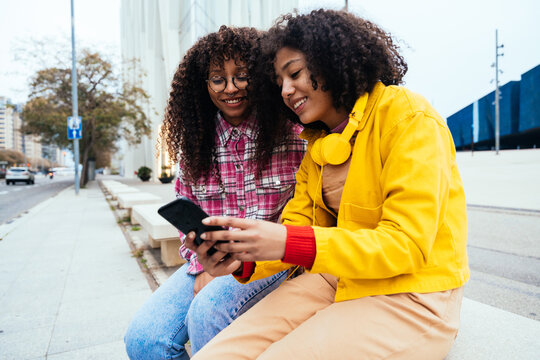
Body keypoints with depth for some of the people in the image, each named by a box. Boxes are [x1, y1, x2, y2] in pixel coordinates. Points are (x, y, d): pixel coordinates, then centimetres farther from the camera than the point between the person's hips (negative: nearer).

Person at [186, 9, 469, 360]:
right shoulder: (318, 141, 11)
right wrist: (241, 259, -16)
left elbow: (406, 245, -18)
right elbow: (296, 226, 4)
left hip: (413, 297, -4)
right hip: (338, 278, 5)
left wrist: (289, 243, -27)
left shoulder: (408, 117, -10)